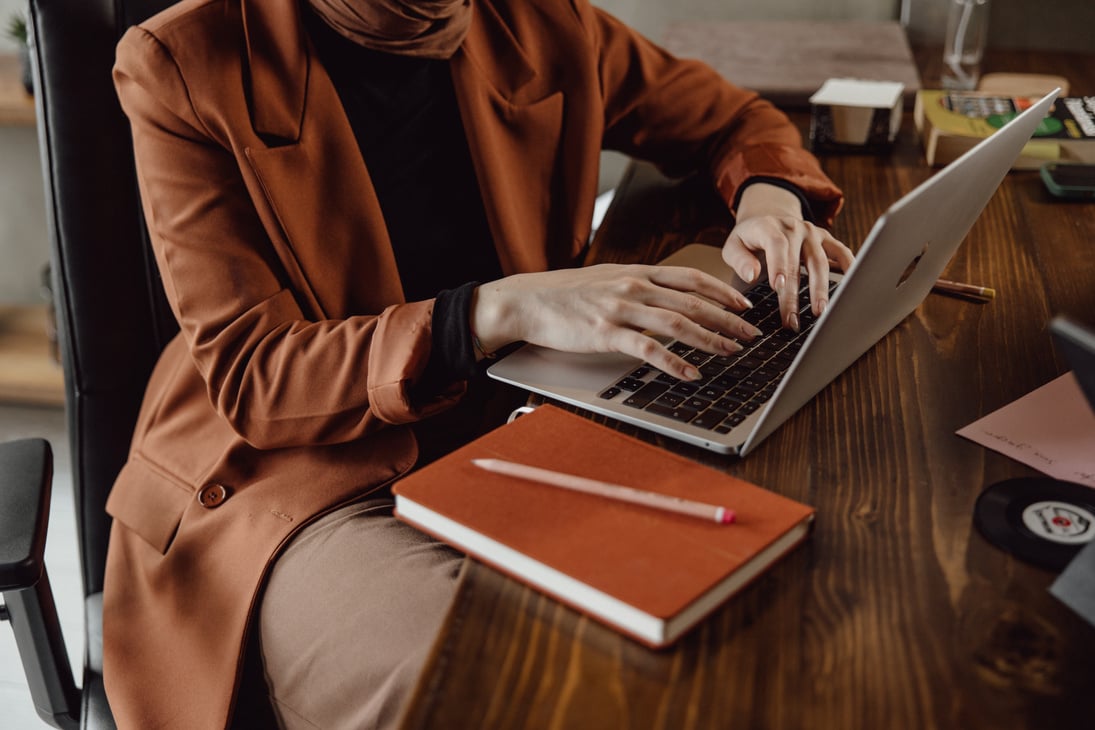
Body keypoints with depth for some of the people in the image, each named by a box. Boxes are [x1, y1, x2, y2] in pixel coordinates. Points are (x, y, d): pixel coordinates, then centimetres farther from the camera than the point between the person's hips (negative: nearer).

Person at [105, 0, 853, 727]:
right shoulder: (186, 65, -10)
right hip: (308, 467, -3)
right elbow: (251, 376, -15)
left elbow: (735, 117, 18)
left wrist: (770, 197, -7)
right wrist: (497, 313, -29)